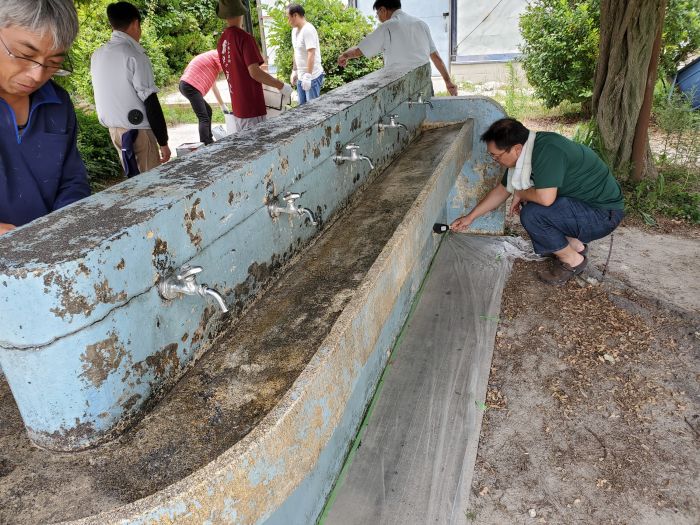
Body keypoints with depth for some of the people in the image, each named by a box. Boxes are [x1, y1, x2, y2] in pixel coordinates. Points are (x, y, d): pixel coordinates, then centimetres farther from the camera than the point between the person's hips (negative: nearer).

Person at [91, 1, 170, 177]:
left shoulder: (97, 56, 8)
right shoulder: (134, 57, -14)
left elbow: (107, 94, 16)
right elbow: (150, 103, -15)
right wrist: (163, 142, -11)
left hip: (113, 129, 8)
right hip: (137, 131, -8)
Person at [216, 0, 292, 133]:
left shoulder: (222, 41, 7)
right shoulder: (244, 38, -15)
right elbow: (254, 72, -21)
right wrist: (281, 85, -12)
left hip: (236, 107, 8)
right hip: (252, 107, -7)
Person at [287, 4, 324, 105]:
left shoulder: (308, 30, -16)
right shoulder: (294, 30, 11)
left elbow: (311, 54, -22)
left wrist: (308, 76, -25)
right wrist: (294, 71, 19)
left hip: (312, 76, -9)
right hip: (301, 76, 9)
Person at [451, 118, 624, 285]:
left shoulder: (547, 150, -29)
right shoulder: (522, 155, 0)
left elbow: (545, 198, -36)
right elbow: (501, 190, 12)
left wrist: (520, 194, -14)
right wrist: (470, 217, 13)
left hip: (604, 214, -9)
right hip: (581, 203, 9)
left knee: (532, 214, -24)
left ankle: (572, 260, -1)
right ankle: (575, 244, 14)